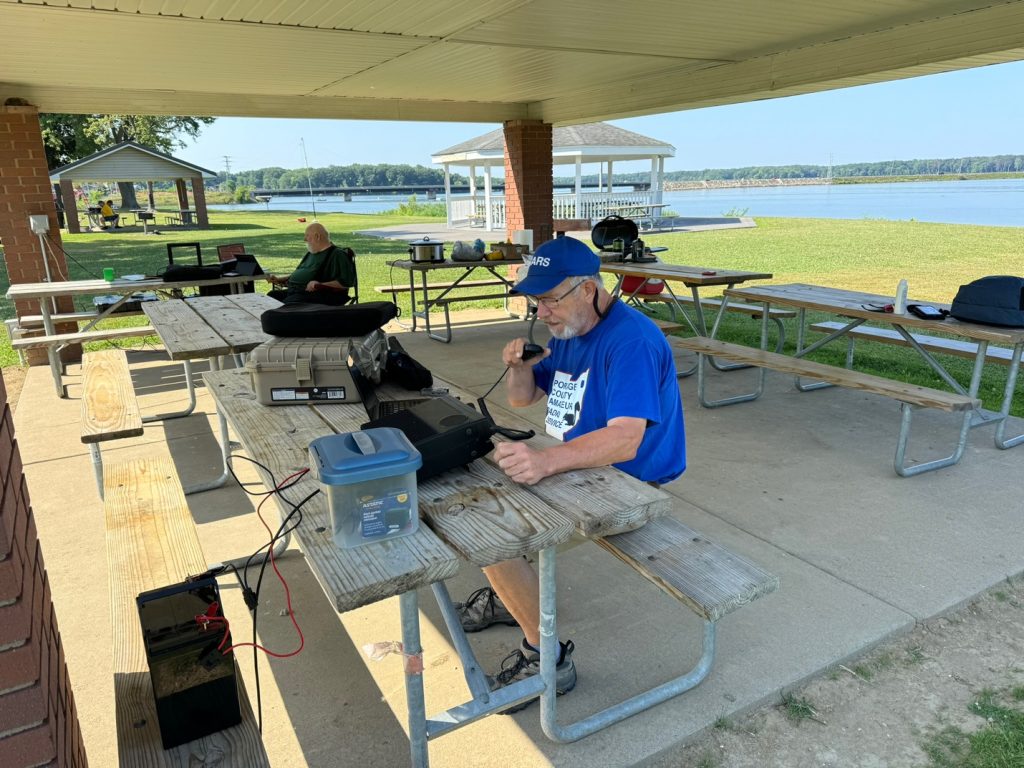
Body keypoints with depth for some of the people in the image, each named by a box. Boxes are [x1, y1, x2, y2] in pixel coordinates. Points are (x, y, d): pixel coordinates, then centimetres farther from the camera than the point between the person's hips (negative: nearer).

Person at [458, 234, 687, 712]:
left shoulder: (630, 340, -24)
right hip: (577, 467, 10)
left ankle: (547, 657, -2)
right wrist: (519, 366, -10)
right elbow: (522, 399, 13)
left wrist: (546, 461, -50)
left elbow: (626, 439, -36)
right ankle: (508, 595, 28)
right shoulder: (569, 331, 7)